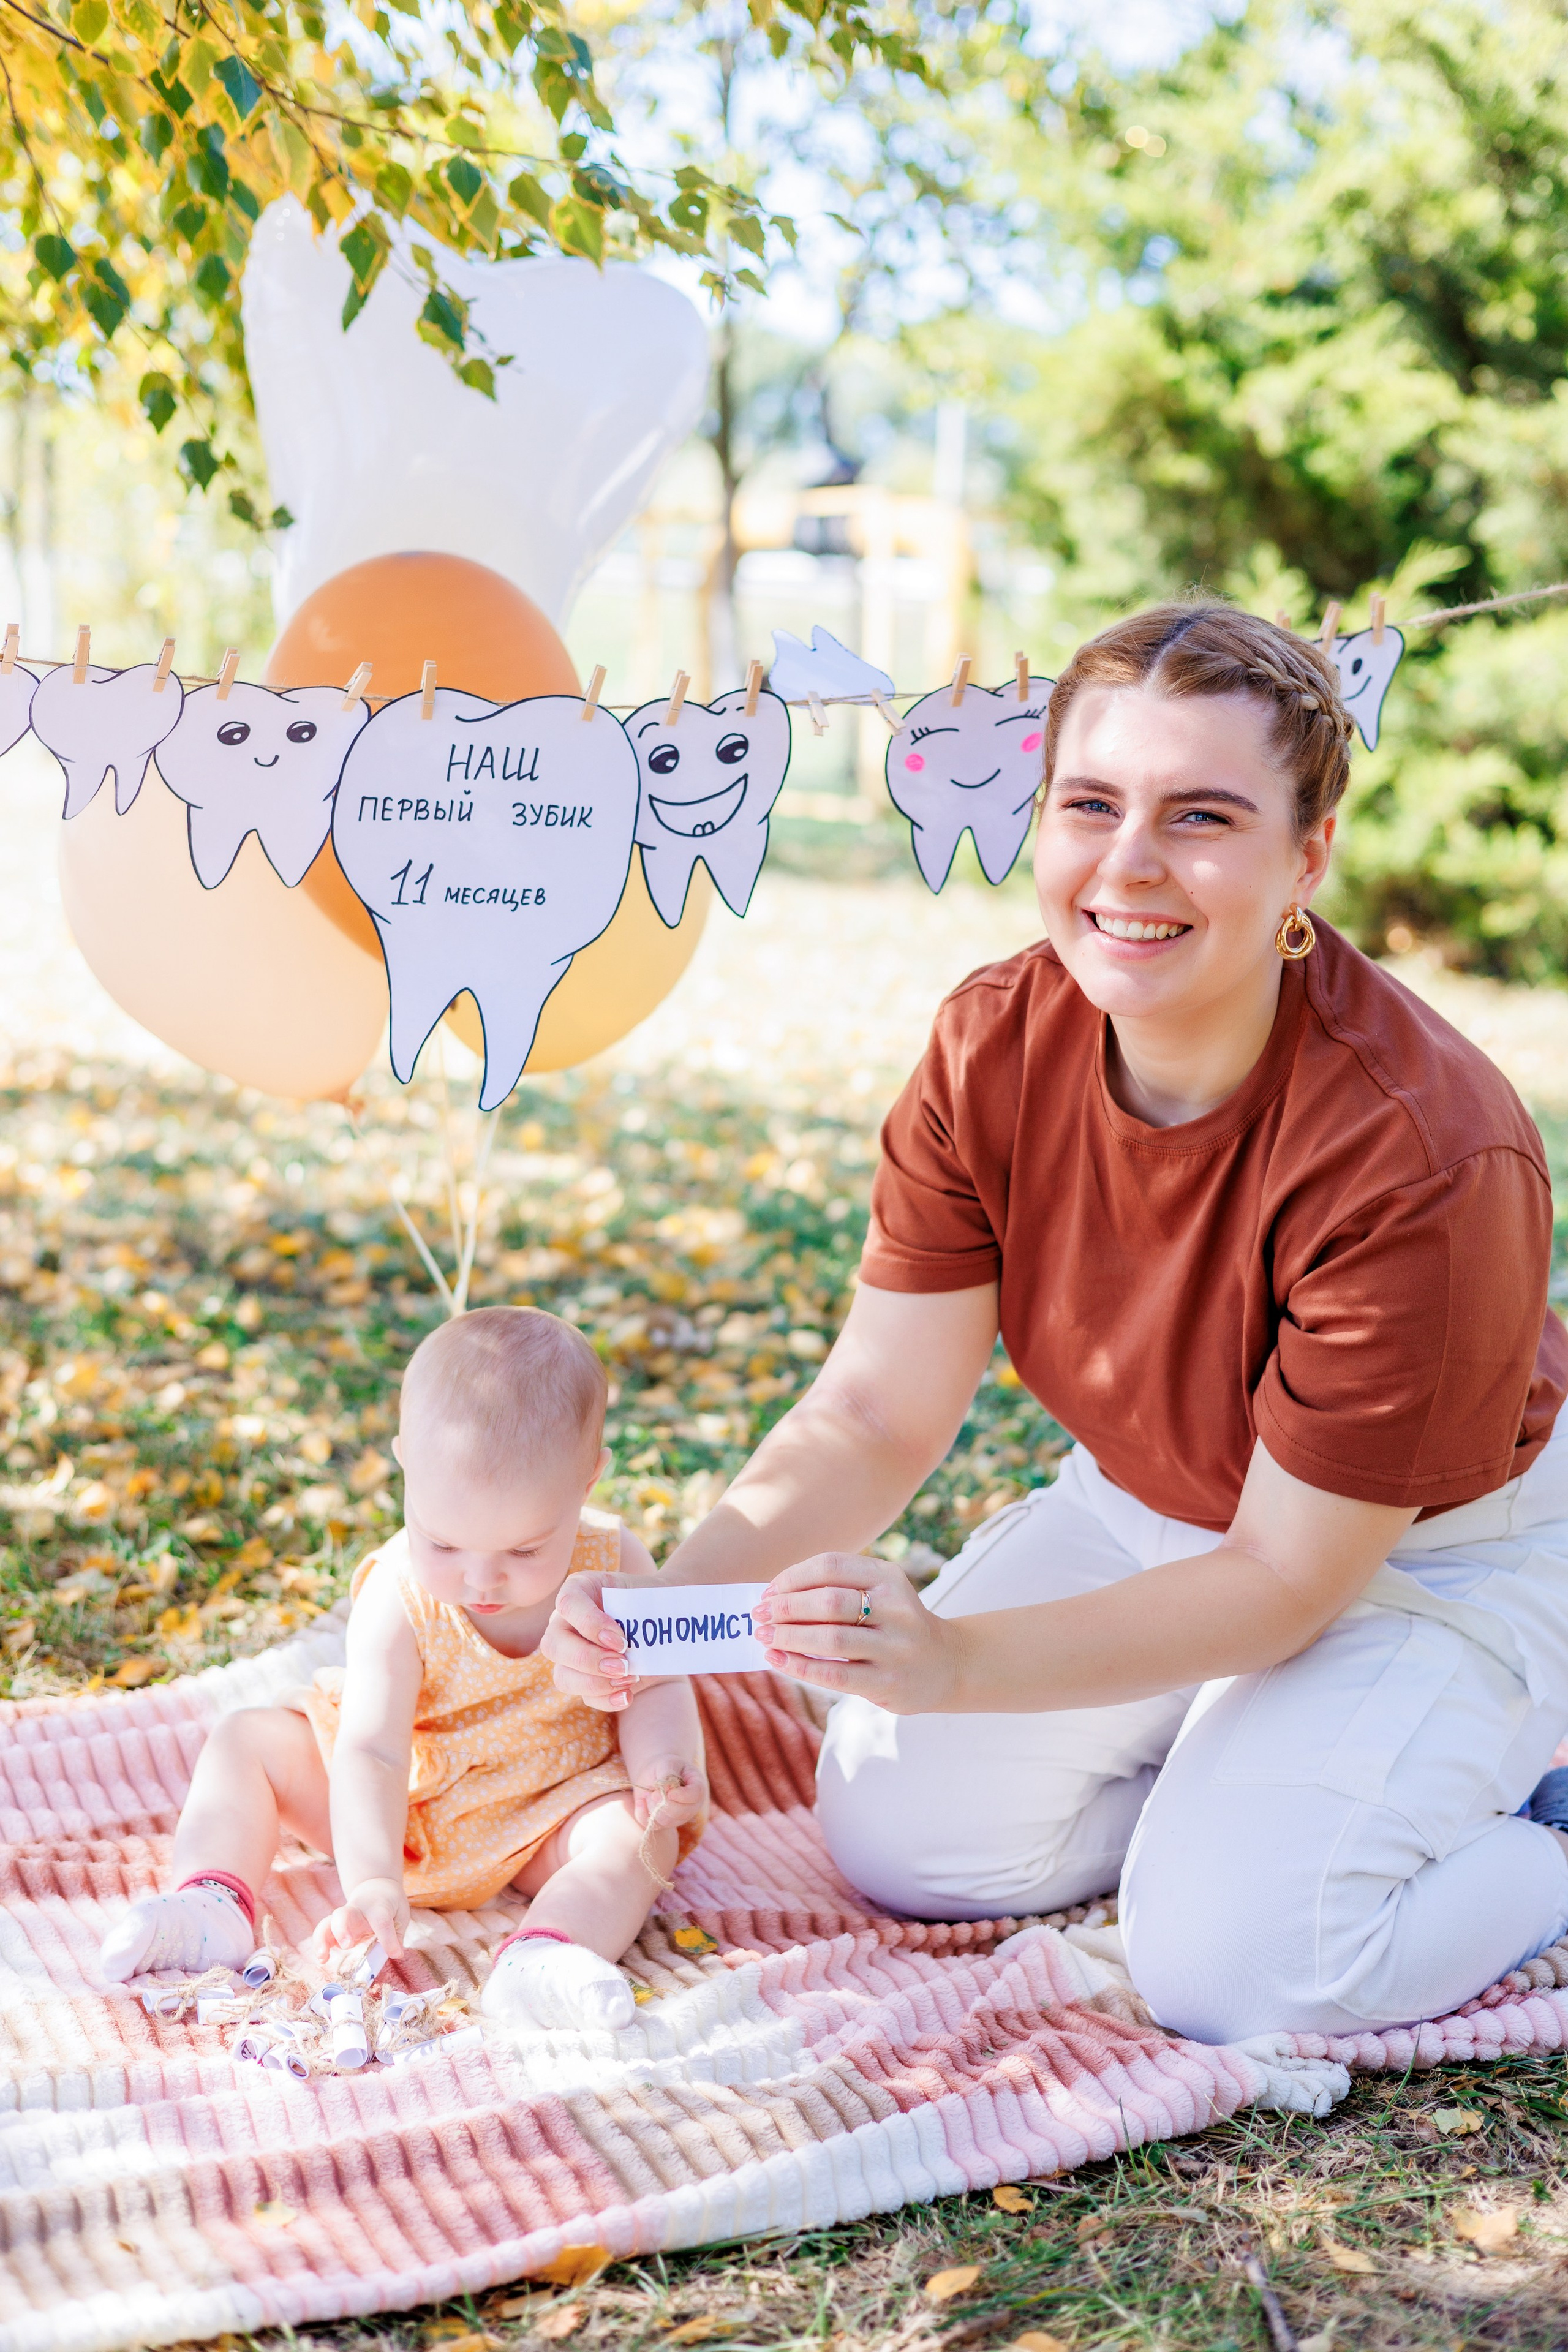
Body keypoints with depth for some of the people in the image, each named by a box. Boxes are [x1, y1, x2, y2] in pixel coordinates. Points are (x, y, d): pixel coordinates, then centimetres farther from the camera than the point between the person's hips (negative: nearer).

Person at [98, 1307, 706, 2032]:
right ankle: (212, 1904, -26)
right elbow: (370, 1751, -30)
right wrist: (372, 1882, -44)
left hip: (542, 1822, 0)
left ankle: (541, 1962, -52)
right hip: (398, 1812, 1)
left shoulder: (613, 1566, -17)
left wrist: (663, 1767, -28)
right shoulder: (399, 1599, -24)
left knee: (639, 1835, -30)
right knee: (246, 1740, -9)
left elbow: (656, 1686, -6)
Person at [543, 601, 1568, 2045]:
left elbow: (1288, 1575, -29)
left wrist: (958, 1662, -41)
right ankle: (1228, 1763, 19)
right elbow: (876, 1415, -15)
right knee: (898, 1841, -1)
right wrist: (671, 1601, -33)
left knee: (1239, 1966, -22)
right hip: (1150, 1507, 6)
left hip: (1429, 1550, -5)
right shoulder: (993, 1052, -18)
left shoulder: (1420, 1156, -35)